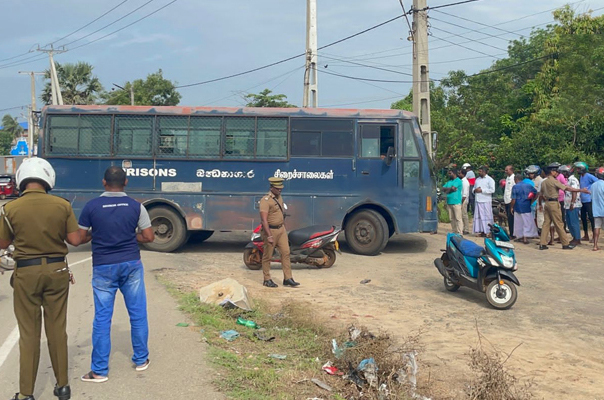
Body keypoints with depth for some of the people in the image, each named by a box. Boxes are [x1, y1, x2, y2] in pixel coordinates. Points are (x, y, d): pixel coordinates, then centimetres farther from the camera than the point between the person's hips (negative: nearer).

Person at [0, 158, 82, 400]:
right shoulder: (62, 205, -7)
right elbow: (74, 240, -5)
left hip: (26, 273, -1)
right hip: (56, 270, 1)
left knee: (29, 333, 8)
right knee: (57, 330, 12)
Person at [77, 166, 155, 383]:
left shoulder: (91, 206, -5)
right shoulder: (135, 206, -3)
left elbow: (81, 238, 0)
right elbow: (148, 237, -2)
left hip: (103, 267, -1)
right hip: (131, 264, 1)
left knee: (102, 318, 5)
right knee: (138, 314, 13)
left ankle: (99, 370, 10)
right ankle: (141, 359, 24)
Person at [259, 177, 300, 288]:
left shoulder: (279, 198, 11)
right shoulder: (265, 200, -17)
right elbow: (264, 219, -23)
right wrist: (269, 236, -27)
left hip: (281, 229, 8)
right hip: (270, 230, -8)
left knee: (286, 253, 4)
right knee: (267, 256, 4)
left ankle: (287, 278, 8)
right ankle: (267, 280, 14)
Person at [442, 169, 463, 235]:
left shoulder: (458, 181, -5)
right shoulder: (449, 181, 20)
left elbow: (453, 188, -17)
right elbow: (443, 188, 10)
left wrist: (447, 190, 2)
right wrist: (450, 189, -7)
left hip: (456, 202, -8)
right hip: (449, 202, 8)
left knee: (458, 218, -8)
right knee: (452, 219, 10)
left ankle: (459, 233, -9)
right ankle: (454, 232, 16)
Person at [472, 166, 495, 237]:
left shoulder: (489, 180, -2)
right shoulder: (477, 179, 19)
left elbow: (492, 190, -12)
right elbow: (474, 188, 26)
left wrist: (482, 190, -14)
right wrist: (475, 190, 2)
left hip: (486, 201, -6)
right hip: (478, 201, 6)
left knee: (487, 216, -5)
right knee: (478, 216, 4)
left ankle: (487, 231, -2)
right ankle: (481, 231, 10)